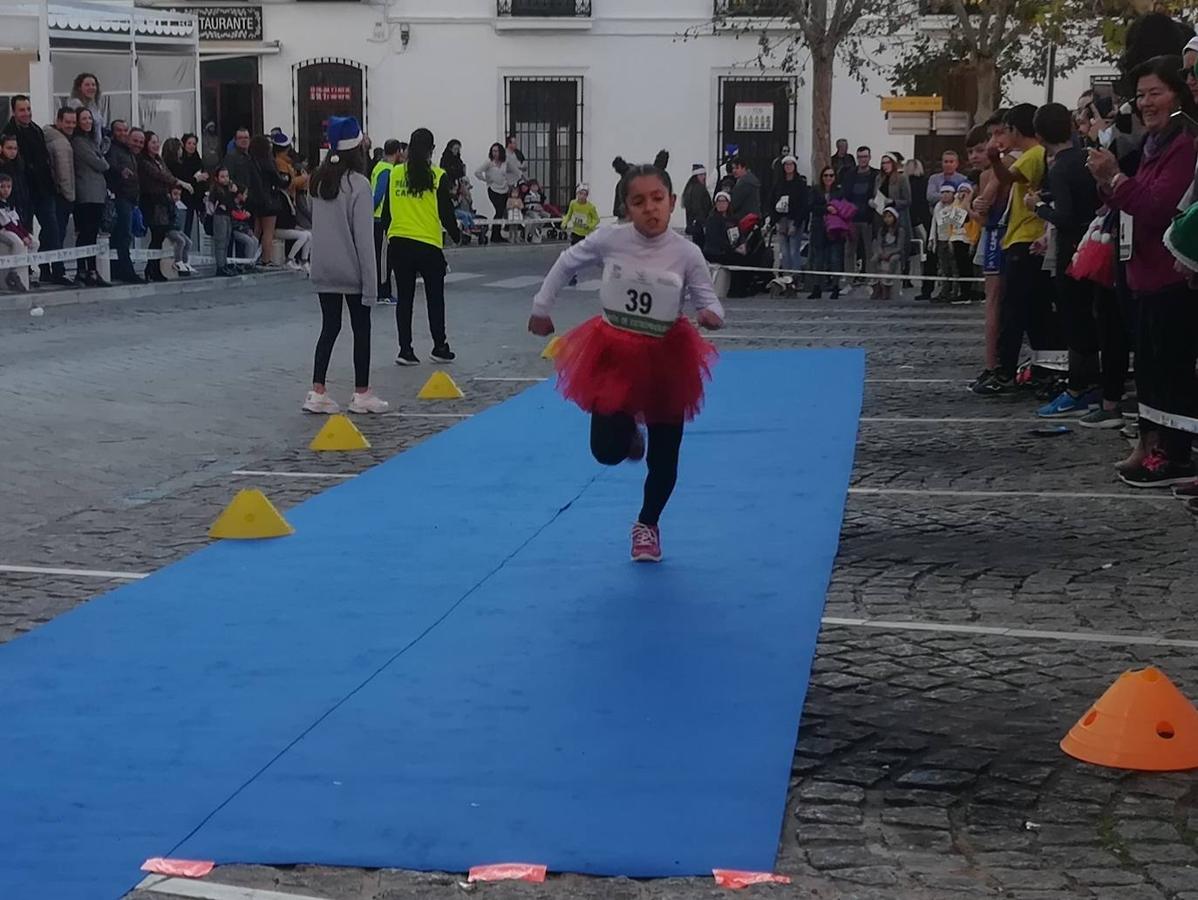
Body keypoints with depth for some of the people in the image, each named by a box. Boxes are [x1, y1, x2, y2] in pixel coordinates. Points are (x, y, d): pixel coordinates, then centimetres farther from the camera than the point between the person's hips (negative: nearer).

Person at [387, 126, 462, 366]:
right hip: (428, 244, -3)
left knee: (405, 298, 9)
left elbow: (387, 209, 7)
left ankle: (405, 350, 8)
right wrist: (456, 234, 14)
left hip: (398, 243, 3)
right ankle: (439, 348, 17)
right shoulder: (437, 176, -7)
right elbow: (446, 212, -2)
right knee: (435, 298, 11)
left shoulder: (395, 173, 1)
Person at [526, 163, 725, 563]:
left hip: (666, 357, 0)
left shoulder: (687, 253, -14)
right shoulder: (609, 239, -12)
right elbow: (567, 263, 5)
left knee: (664, 457, 8)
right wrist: (542, 308, 11)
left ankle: (647, 525, 36)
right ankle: (629, 431, 33)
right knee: (607, 452, -7)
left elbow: (708, 300, -7)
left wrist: (712, 314, -31)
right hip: (613, 352, 0)